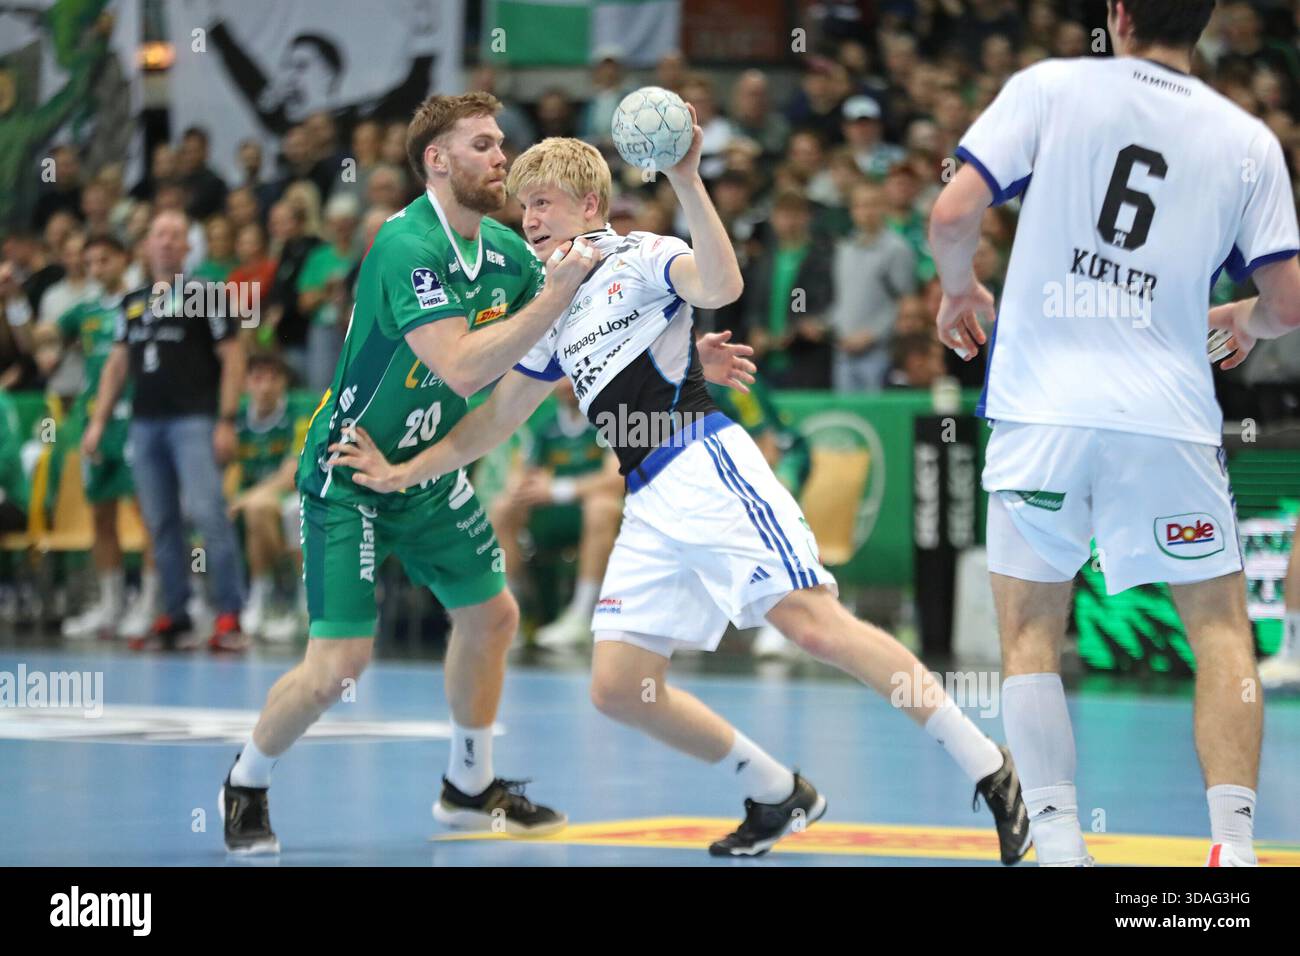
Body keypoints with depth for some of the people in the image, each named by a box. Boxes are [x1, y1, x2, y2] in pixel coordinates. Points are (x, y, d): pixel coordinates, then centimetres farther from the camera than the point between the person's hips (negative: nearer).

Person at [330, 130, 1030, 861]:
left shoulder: (640, 258, 1)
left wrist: (687, 181, -30)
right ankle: (778, 797, 13)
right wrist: (403, 473, 28)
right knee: (618, 688, 0)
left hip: (707, 467, -8)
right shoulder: (557, 313, 24)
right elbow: (495, 419, 33)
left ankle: (988, 768, -19)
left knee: (815, 625, -22)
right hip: (651, 507, 8)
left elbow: (722, 285, -22)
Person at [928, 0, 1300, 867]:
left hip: (1042, 411, 0)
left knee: (1031, 635, 11)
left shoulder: (1051, 87, 1)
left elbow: (954, 215, -6)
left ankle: (1059, 844, 1)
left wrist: (960, 288, 15)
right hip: (1167, 415, 0)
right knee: (1222, 631, 12)